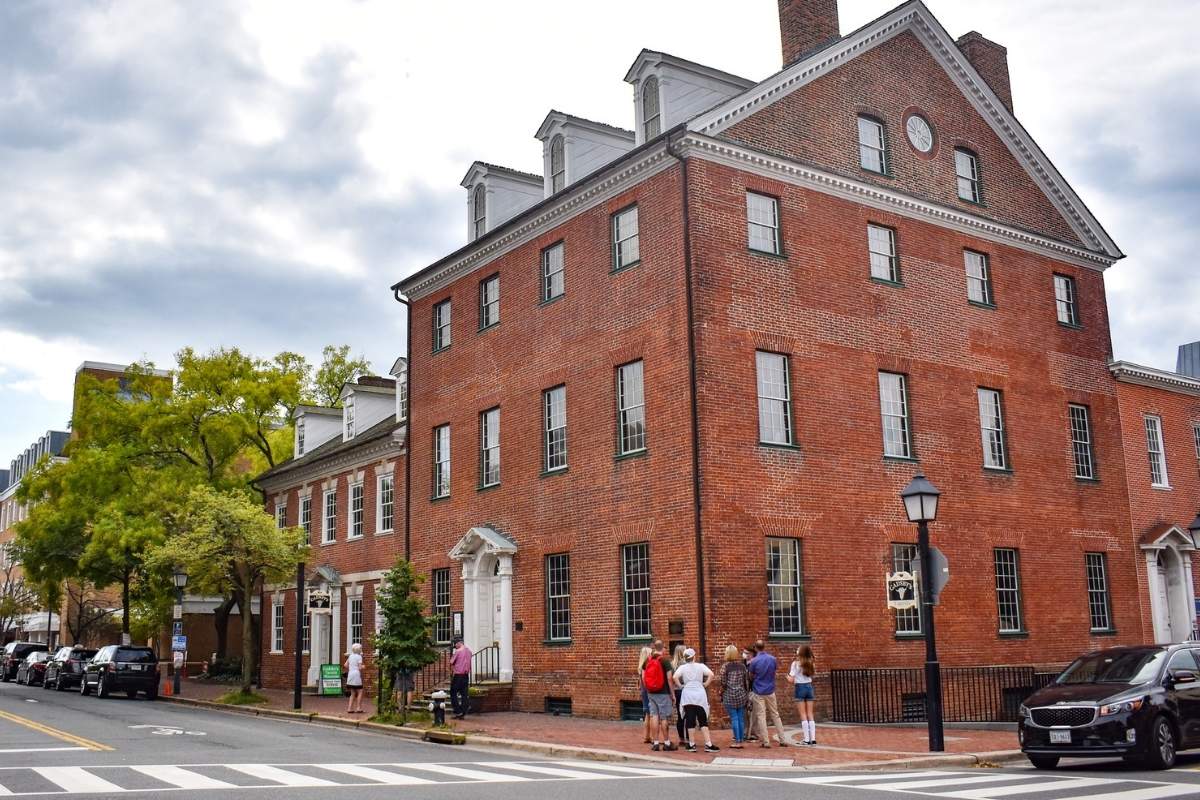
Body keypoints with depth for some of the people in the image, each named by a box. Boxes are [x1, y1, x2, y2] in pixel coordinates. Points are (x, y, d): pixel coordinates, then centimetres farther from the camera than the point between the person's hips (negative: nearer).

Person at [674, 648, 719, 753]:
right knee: (703, 720, 4)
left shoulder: (682, 667, 3)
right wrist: (705, 684, 1)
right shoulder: (701, 666, 3)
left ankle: (691, 744, 7)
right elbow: (711, 674, -10)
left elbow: (675, 677, -13)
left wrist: (680, 686, 0)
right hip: (700, 694, 0)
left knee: (690, 720, 5)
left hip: (687, 695, 0)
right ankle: (708, 744, -2)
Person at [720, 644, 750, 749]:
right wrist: (746, 695, 16)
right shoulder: (742, 666, 4)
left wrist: (721, 695, 5)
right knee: (741, 718, 8)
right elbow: (747, 681, 7)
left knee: (734, 718, -1)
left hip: (730, 696, -4)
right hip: (741, 695, 4)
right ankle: (741, 740, 12)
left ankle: (737, 742, -2)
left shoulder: (725, 667, -7)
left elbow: (723, 683, -8)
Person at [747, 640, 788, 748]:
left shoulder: (754, 661, -12)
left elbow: (751, 677, -1)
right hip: (770, 691, 4)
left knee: (761, 717, 1)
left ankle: (766, 742, -2)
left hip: (758, 692, -3)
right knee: (775, 715, 12)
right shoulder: (772, 659, -3)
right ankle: (783, 740, 11)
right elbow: (777, 668, 15)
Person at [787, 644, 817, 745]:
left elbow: (791, 680, -9)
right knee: (810, 714, 7)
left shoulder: (795, 663, -8)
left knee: (803, 715, -1)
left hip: (800, 688, -5)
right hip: (809, 687, 5)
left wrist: (787, 676, 11)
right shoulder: (810, 663, 7)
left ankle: (806, 739, -4)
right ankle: (813, 738, 3)